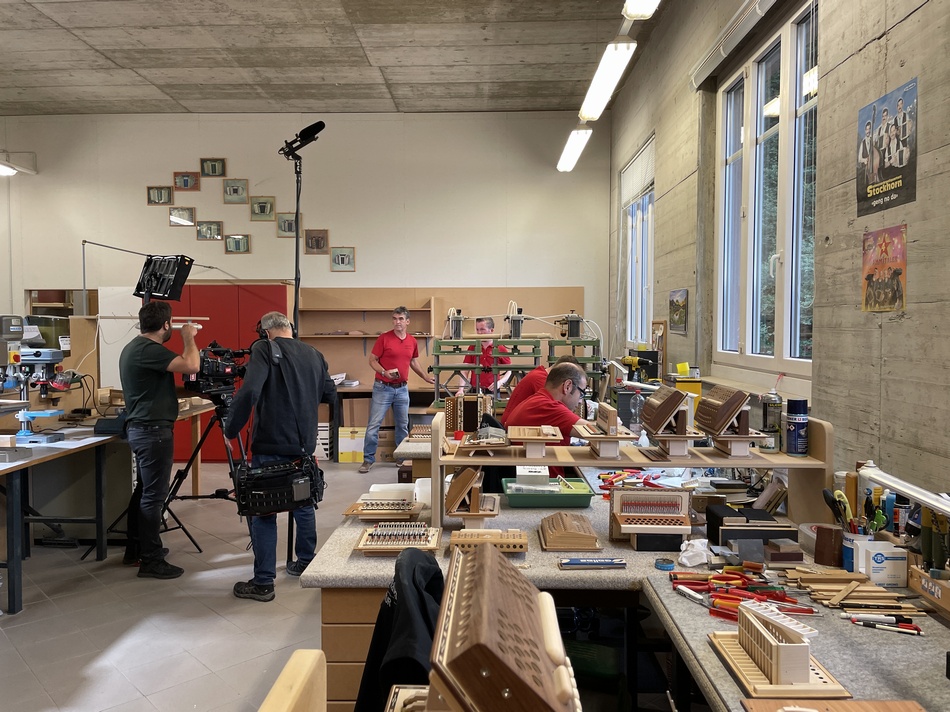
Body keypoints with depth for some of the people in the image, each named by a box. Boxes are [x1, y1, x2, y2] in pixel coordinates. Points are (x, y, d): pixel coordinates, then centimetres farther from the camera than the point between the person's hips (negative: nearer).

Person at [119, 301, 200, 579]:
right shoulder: (149, 349, -20)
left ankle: (135, 548, 30)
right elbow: (191, 366, -28)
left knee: (144, 491, 19)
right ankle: (151, 561, 2)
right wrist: (189, 337, -14)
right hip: (154, 431, -11)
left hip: (141, 429, 11)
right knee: (153, 496, -5)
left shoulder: (133, 347, 12)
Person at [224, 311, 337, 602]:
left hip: (271, 447, -5)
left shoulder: (265, 350, -9)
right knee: (303, 504, 20)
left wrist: (230, 430, -12)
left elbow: (248, 392, -22)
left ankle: (263, 583, 5)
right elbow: (330, 395, 17)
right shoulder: (314, 354, 8)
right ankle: (306, 563, 32)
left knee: (264, 511, 2)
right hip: (304, 445, 6)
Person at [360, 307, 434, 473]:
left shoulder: (412, 341, 5)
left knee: (403, 425, 11)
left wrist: (425, 377, 16)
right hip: (382, 388, -4)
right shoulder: (384, 338, -9)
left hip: (402, 389, 4)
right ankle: (368, 459, 7)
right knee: (374, 424, -2)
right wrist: (384, 372, -22)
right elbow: (372, 360, -5)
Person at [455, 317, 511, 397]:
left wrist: (500, 382, -12)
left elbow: (509, 371, 6)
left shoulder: (500, 349, -1)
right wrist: (461, 389, -10)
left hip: (492, 392, -2)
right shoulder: (472, 348, 6)